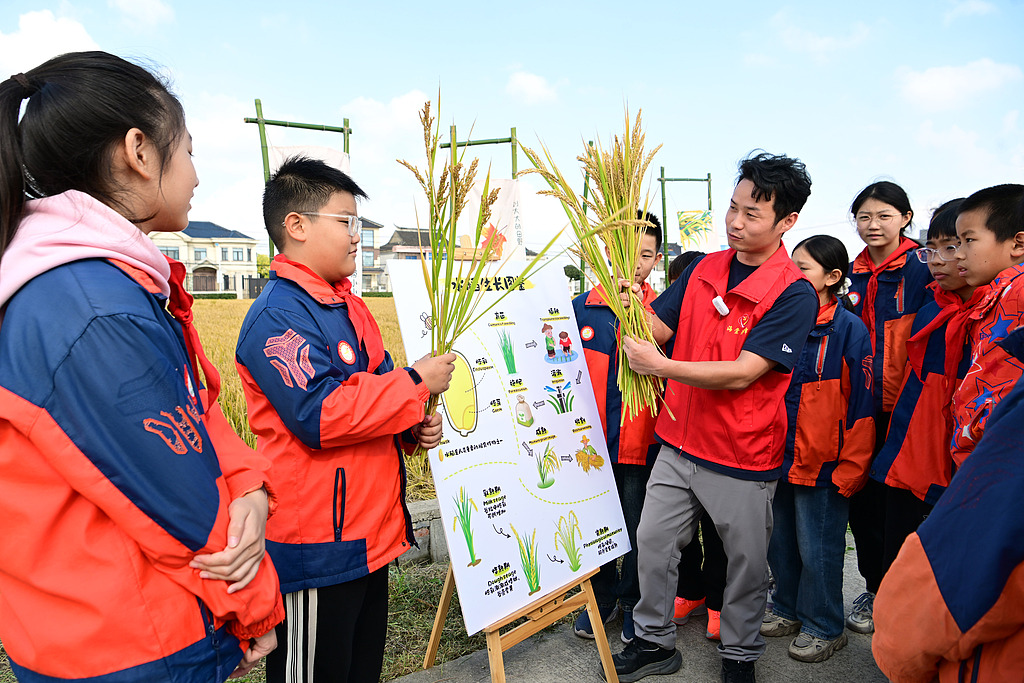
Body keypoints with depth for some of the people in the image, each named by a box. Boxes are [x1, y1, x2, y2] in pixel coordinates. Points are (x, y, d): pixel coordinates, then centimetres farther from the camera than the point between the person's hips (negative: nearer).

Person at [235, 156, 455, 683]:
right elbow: (319, 414, -28)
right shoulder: (278, 314, -18)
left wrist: (414, 426, 0)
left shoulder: (348, 307, 12)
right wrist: (417, 383, -20)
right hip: (318, 548, -9)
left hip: (372, 534, 9)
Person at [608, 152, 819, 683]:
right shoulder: (704, 269, 2)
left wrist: (660, 366, -25)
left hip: (744, 457, -5)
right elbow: (656, 328, 3)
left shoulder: (793, 294, -17)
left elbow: (741, 373, -23)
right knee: (652, 543, 12)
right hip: (679, 441, 5)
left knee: (746, 561, 15)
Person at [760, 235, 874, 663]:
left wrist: (850, 468, -12)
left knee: (817, 548, 8)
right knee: (779, 542, 18)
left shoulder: (849, 330, -11)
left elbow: (862, 404, -12)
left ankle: (824, 628, 29)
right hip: (779, 458, 6)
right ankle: (788, 611, 38)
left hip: (822, 463, -6)